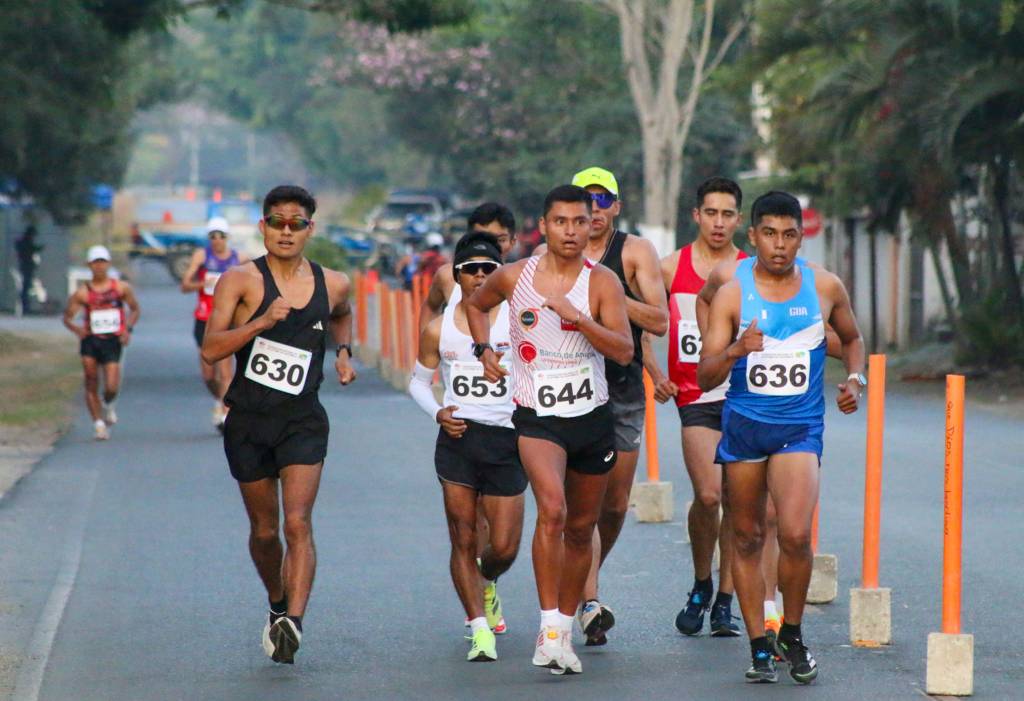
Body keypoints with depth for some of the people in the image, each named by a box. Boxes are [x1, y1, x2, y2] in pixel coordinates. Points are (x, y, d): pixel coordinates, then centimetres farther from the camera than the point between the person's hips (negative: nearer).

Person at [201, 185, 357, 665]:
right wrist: (262, 322, -26)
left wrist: (343, 352, 12)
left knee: (298, 523, -17)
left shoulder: (333, 284, 5)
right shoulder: (241, 280, -6)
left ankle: (294, 622, -27)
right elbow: (210, 349, -16)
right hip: (248, 421, 0)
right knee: (264, 530, 12)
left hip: (303, 422, 0)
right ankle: (277, 605, 37)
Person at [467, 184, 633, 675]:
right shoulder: (513, 277, 0)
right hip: (537, 417, -2)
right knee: (552, 510, -25)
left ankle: (565, 629, 30)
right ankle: (549, 630, -23)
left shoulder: (602, 282, -4)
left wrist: (576, 317, -25)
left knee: (581, 528, 13)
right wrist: (484, 349, 8)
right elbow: (476, 305, 22)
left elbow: (624, 351, -14)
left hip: (592, 417, 2)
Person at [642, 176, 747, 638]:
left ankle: (725, 601, 10)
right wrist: (655, 374, -1)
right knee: (708, 495, -14)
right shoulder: (671, 268, 5)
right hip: (695, 396, -1)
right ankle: (701, 586, 10)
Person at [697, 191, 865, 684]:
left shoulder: (825, 288, 1)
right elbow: (705, 377, -9)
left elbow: (852, 338, 22)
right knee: (747, 538, 6)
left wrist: (855, 378, 3)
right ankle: (759, 646, 17)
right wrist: (735, 351, -28)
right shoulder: (731, 293, -5)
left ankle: (792, 635, 3)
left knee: (795, 534, -18)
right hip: (744, 423, 1)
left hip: (800, 427, -1)